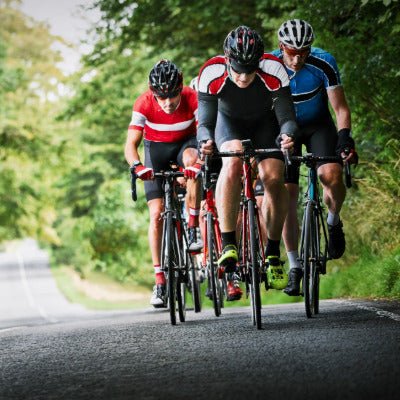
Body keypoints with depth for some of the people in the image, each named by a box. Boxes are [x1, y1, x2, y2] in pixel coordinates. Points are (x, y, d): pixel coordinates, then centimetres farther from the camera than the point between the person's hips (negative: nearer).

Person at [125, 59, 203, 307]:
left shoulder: (193, 99, -27)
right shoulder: (144, 104, -26)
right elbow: (131, 144, -27)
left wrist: (201, 160, -54)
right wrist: (137, 166, -48)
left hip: (185, 144, 0)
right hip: (156, 150, 0)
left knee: (192, 159, -38)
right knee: (157, 214, -11)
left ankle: (193, 229, -26)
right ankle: (160, 280, -6)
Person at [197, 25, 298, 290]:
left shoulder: (273, 71, -34)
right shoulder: (211, 74, -33)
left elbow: (287, 118, -31)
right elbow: (205, 123, -29)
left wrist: (288, 134, -53)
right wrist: (206, 140, -51)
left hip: (265, 122, 0)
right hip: (230, 121, 0)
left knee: (273, 177, -21)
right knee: (233, 163, -32)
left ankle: (273, 253, -3)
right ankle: (228, 245, -29)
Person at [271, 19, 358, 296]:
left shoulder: (324, 64, -24)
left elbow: (340, 107, -18)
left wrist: (344, 137, -34)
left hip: (318, 125, 0)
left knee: (331, 174, -29)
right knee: (287, 196, -9)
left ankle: (334, 222, 2)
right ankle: (295, 267, 1)